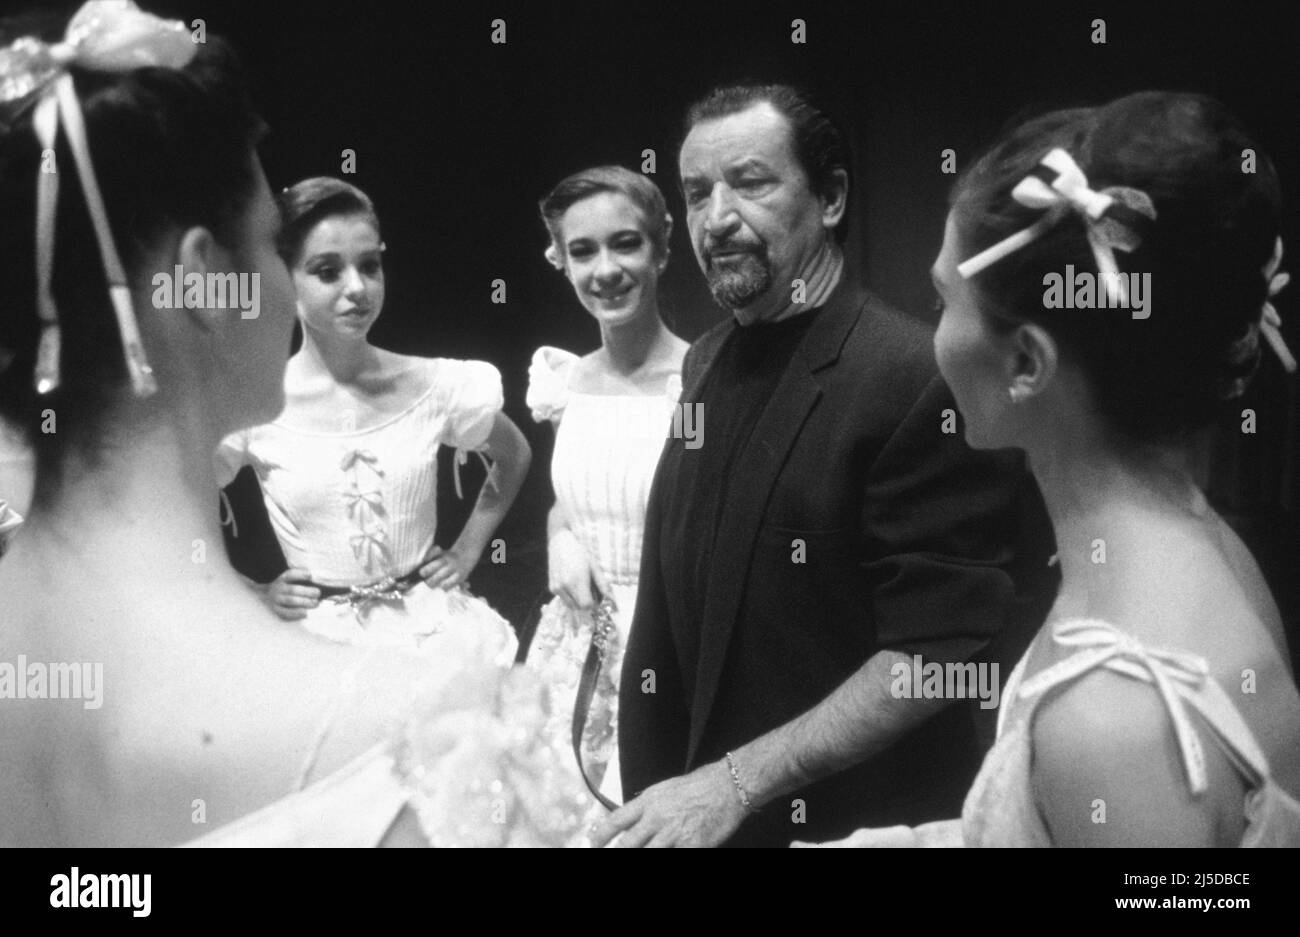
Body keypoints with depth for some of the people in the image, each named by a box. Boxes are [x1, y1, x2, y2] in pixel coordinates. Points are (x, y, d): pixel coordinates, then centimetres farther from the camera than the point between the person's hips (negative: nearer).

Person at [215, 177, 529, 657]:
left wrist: (466, 550, 9)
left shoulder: (436, 385, -4)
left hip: (436, 630, 2)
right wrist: (253, 593, -2)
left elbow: (514, 457, 16)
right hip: (320, 639, -1)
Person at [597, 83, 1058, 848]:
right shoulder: (706, 363, 4)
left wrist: (737, 782, -23)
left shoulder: (917, 380, -18)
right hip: (690, 799, 6)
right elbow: (692, 598, 9)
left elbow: (936, 652, -20)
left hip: (848, 822, -6)